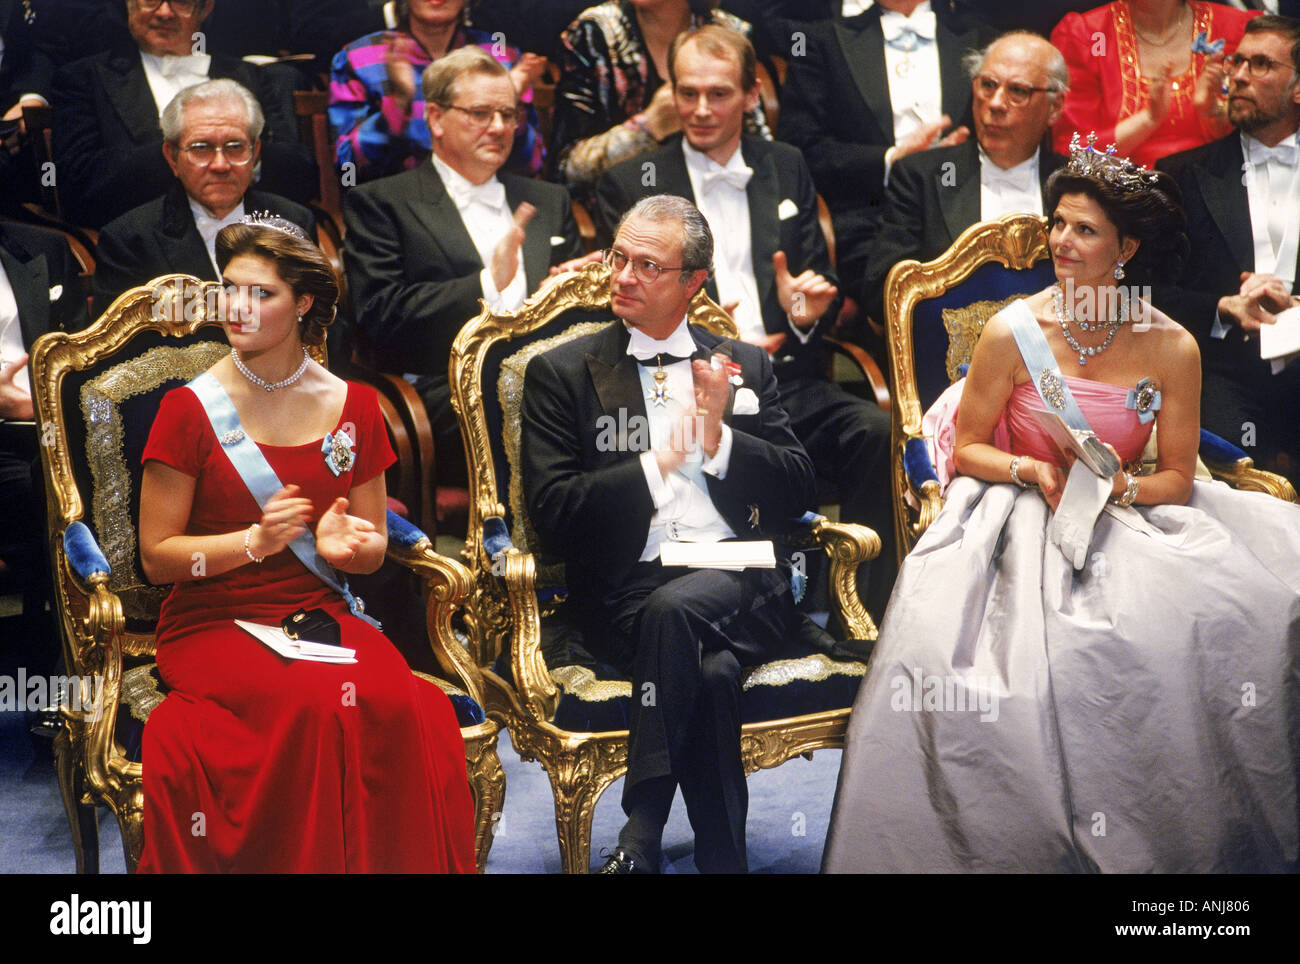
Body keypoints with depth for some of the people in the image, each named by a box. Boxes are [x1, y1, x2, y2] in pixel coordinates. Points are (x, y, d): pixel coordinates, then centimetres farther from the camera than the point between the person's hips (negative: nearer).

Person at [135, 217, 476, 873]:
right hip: (213, 622, -3)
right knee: (317, 703, -33)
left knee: (402, 704, -30)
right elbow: (156, 556, -1)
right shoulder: (190, 410, -1)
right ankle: (310, 865, -13)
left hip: (322, 614, 3)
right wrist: (256, 541, -16)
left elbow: (375, 549, 15)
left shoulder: (353, 407, 9)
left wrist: (343, 545, -9)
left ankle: (404, 866, -12)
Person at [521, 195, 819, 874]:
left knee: (676, 607, -34)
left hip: (740, 586, 1)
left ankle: (642, 834, -27)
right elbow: (553, 515, -1)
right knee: (710, 673, -34)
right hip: (625, 594, -1)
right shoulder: (560, 373, 11)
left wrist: (720, 440, -5)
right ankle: (722, 856, -23)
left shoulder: (745, 366, 19)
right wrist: (661, 460, -8)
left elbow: (796, 491, 11)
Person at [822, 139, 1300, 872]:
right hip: (1023, 521, -1)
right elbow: (966, 449, 4)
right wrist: (1034, 471, -14)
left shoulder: (1172, 349, 0)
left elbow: (1178, 477, 3)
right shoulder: (1013, 334, -3)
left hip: (1131, 519, 1)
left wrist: (1111, 488, -16)